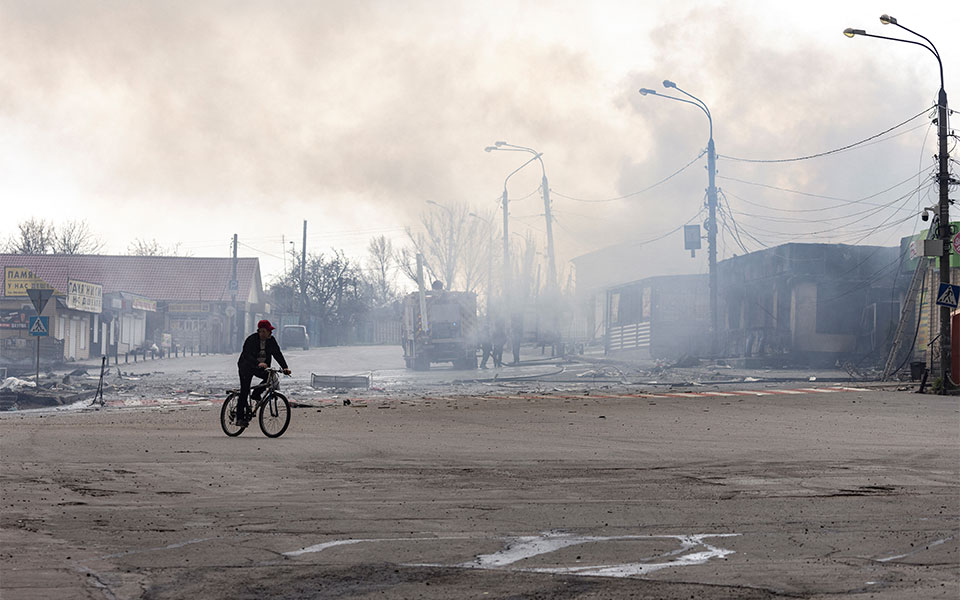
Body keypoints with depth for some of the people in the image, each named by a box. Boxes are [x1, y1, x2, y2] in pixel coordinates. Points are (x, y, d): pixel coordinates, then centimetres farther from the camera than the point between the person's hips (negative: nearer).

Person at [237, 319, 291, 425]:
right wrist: (258, 363, -48)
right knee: (244, 392, -9)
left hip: (261, 368, 5)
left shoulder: (271, 340, -4)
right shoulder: (251, 339, -19)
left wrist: (285, 367, -23)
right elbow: (247, 355, -30)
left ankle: (256, 394, 2)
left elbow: (278, 354, -7)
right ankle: (240, 418, -5)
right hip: (246, 367, -5)